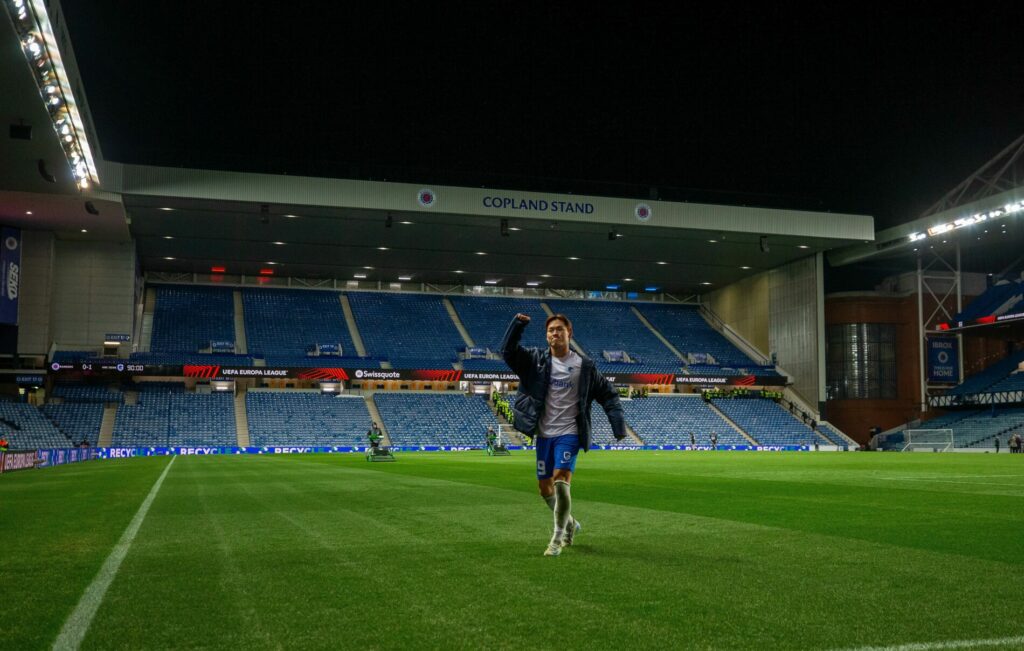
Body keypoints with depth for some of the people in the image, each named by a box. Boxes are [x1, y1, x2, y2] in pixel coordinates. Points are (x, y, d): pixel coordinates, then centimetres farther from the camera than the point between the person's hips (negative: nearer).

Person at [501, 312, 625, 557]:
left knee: (561, 481, -19)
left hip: (569, 434, -4)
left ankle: (558, 538, -6)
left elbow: (608, 394, 4)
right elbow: (508, 351, -6)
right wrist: (518, 324, -19)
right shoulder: (536, 360, 4)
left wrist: (618, 424, -7)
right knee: (545, 487, 10)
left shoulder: (584, 366, -1)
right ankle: (570, 525, 34)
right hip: (544, 434, 4)